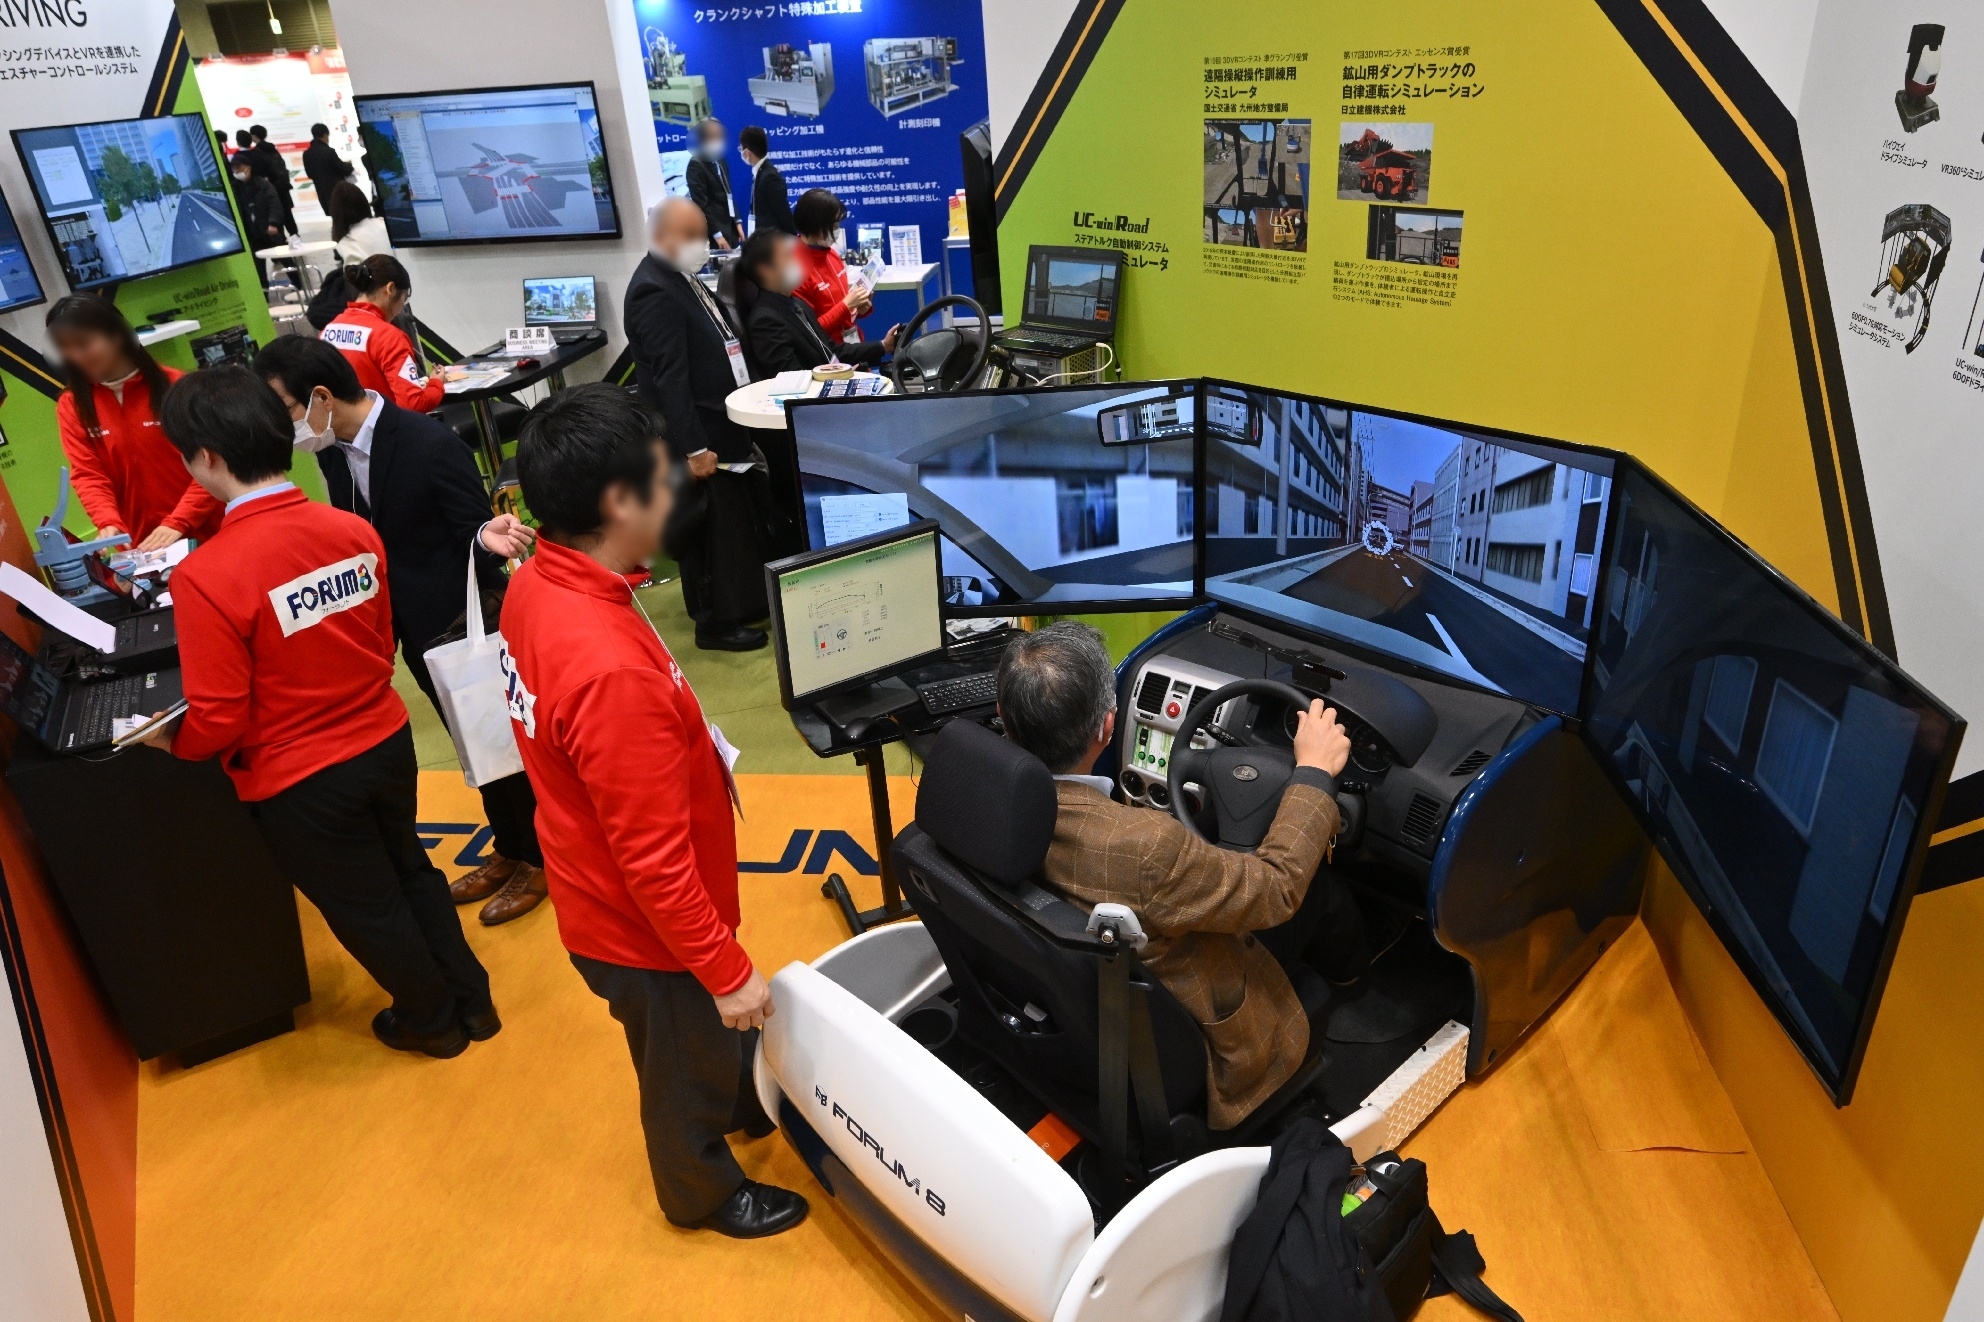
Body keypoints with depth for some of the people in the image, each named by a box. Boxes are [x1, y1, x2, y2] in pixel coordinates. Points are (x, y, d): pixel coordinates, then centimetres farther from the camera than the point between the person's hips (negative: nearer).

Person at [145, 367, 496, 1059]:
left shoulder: (204, 577, -25)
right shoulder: (354, 531, -9)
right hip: (387, 740, 5)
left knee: (365, 906, 18)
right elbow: (382, 646, 4)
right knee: (411, 869, 26)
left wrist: (166, 739, 2)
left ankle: (432, 1020, 40)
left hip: (299, 780, -5)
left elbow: (217, 721, -19)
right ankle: (473, 1001, 40)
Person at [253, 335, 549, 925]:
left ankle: (536, 857, 27)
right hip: (415, 627, 8)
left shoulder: (431, 444, -25)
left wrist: (490, 538, -43)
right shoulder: (332, 450, -1)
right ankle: (508, 846, 39)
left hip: (464, 622, -7)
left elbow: (473, 532, -21)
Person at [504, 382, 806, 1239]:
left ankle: (748, 1106, 61)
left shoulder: (537, 585, -11)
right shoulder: (612, 669, -40)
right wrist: (727, 970, -18)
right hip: (646, 928, -8)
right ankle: (702, 1193, 50)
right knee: (688, 1068, 22)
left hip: (600, 892, 8)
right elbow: (655, 863, -31)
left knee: (721, 1033, 33)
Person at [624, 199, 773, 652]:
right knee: (713, 529, 0)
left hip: (722, 423, 10)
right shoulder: (654, 292, -20)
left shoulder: (681, 278, 11)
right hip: (698, 434, -10)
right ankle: (716, 623, 14)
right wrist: (694, 447, -25)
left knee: (746, 519, 19)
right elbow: (669, 378, -24)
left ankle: (745, 602, 34)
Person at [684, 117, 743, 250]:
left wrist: (737, 222, 10)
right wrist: (717, 234, -19)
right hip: (714, 230, -7)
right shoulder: (696, 166, -11)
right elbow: (701, 204, -15)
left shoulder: (722, 162, 13)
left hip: (729, 226, 7)